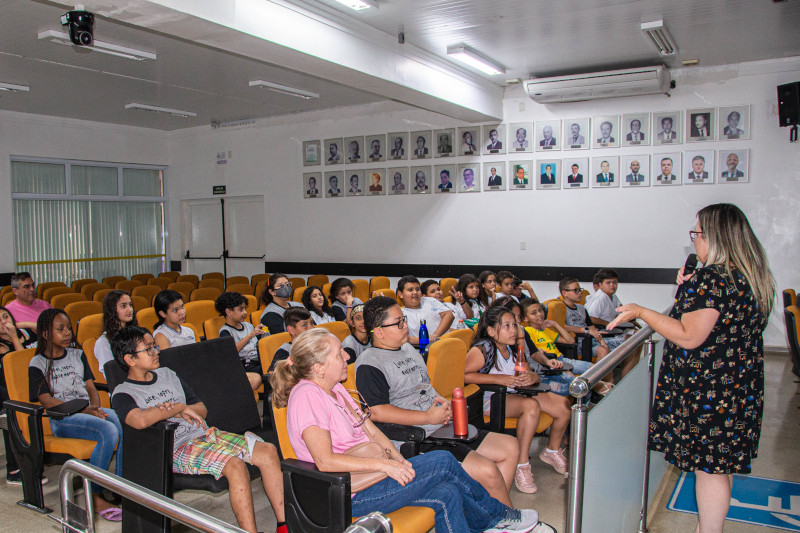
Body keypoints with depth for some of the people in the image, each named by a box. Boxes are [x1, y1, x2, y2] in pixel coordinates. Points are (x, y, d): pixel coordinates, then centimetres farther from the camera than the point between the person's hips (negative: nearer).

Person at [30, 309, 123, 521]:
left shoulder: (77, 355, 20)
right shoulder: (37, 364, 5)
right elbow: (46, 400, -5)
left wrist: (95, 408, -6)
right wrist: (84, 411, -17)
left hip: (88, 411, 5)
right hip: (62, 418, -4)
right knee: (108, 431, -33)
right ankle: (95, 497, -21)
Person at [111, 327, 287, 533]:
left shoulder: (167, 374, 19)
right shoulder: (123, 394, -1)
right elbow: (140, 420, -25)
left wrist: (172, 410, -4)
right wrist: (180, 408, -11)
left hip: (206, 434, 7)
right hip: (178, 448, -6)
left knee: (268, 451, -14)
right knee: (235, 465, -33)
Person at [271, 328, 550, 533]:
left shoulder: (334, 390, 11)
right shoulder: (306, 396, -18)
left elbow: (370, 430, 15)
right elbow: (325, 460, -26)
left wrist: (397, 458, -2)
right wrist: (385, 465, -24)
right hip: (351, 494, -9)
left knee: (447, 493, -9)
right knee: (443, 461, -13)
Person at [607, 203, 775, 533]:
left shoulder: (712, 279, -23)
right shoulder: (754, 277, 7)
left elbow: (689, 336, -25)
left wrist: (641, 312, -17)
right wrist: (690, 290, 11)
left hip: (709, 391, -9)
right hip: (741, 388, 10)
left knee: (709, 467, 3)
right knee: (721, 463, 20)